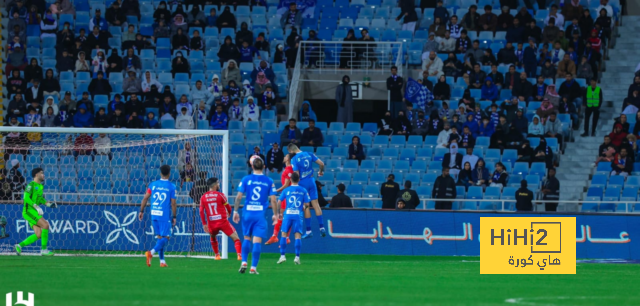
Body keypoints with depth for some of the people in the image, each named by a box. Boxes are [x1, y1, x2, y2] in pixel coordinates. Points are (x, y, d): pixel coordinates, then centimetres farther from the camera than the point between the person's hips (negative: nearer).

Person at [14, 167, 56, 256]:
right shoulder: (31, 185, -10)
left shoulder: (41, 186, 16)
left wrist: (48, 204, 14)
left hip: (34, 212, 9)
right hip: (29, 211, -9)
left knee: (38, 234, -1)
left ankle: (19, 246, 7)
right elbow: (26, 198, -19)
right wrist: (36, 207, -28)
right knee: (45, 225, -20)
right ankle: (44, 250, -15)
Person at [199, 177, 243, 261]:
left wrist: (204, 224, 10)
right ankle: (239, 255, -17)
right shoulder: (220, 195, -5)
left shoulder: (203, 197, 6)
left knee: (213, 237, 33)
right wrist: (229, 213, 27)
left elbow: (201, 212, 4)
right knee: (235, 237, 0)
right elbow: (228, 207, 5)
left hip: (211, 223, 4)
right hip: (223, 221, -4)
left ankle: (217, 255, 30)